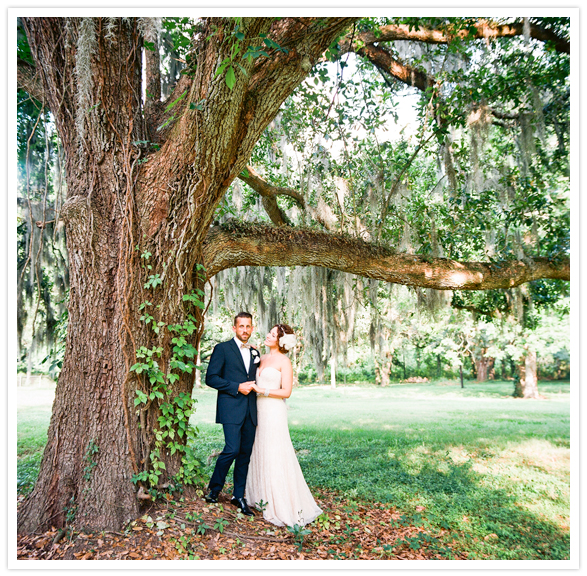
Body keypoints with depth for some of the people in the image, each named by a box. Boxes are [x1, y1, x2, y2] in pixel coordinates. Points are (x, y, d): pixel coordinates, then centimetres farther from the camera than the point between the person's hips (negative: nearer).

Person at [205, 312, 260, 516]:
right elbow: (211, 378, -7)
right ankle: (214, 487, 11)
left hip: (250, 411, 6)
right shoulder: (222, 349, 0)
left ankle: (239, 496, 19)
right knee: (232, 449, -13)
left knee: (245, 453, 7)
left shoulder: (255, 353, 18)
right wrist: (237, 387, -13)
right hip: (231, 409, -6)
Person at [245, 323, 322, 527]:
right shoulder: (262, 358, 13)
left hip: (274, 412, -7)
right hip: (259, 411, 7)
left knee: (275, 456, -4)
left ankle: (281, 505, 6)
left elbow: (286, 392, -12)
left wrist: (262, 391, -14)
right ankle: (263, 498, 24)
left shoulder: (284, 362, -7)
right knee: (260, 454, 11)